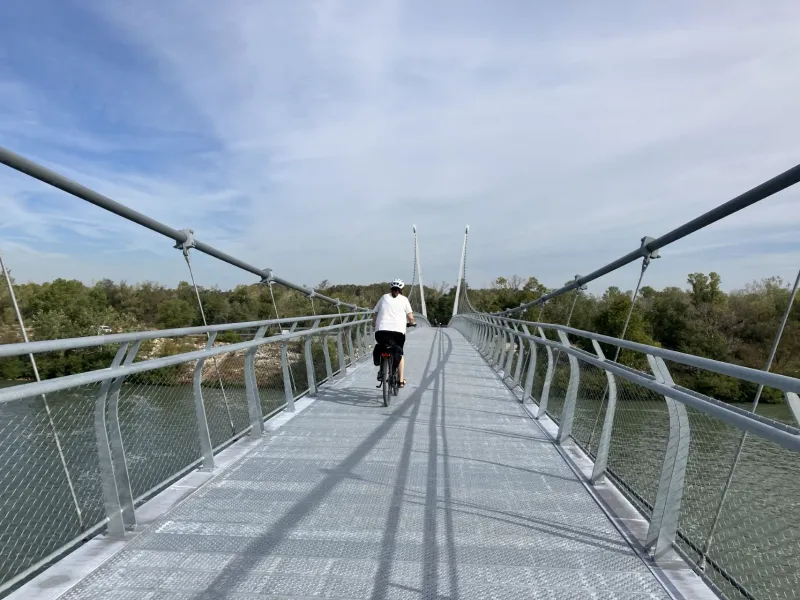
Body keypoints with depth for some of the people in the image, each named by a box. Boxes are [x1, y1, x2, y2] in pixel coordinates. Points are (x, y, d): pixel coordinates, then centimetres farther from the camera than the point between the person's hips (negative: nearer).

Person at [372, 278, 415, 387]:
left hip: (381, 331, 1)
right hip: (398, 331, -1)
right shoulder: (404, 299, 13)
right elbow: (411, 318, 9)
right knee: (399, 353, 21)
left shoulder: (384, 297, 16)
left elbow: (375, 314, 16)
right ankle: (401, 380, 19)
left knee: (380, 348, 30)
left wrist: (374, 325, 33)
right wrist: (412, 323, 31)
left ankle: (380, 370, 15)